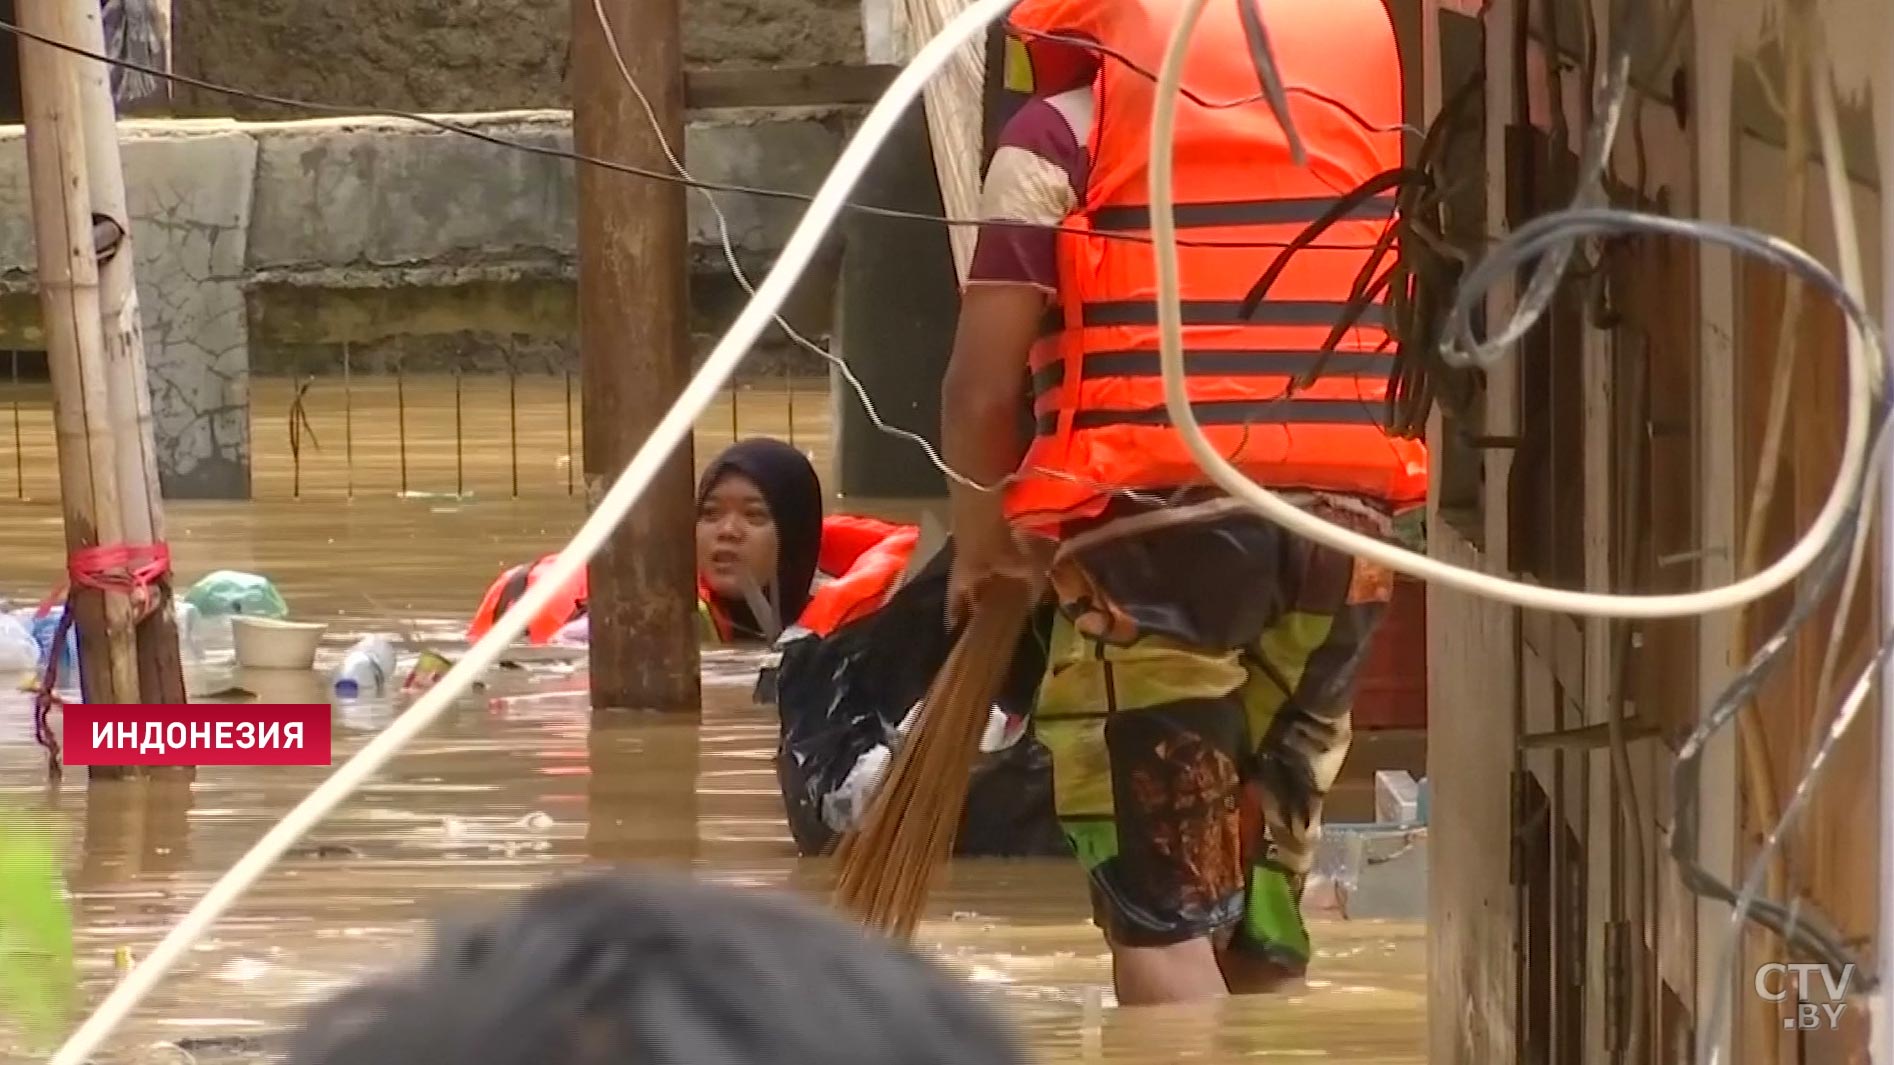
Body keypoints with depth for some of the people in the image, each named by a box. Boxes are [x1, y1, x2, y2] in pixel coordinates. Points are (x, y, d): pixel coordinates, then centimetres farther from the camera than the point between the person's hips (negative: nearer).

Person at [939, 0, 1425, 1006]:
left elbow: (983, 385, 1)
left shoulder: (1062, 133, 2)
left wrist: (983, 541, 16)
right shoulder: (1363, 93, 15)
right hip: (1344, 521, 5)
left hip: (1158, 524, -5)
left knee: (1162, 911, -2)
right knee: (1258, 902, 15)